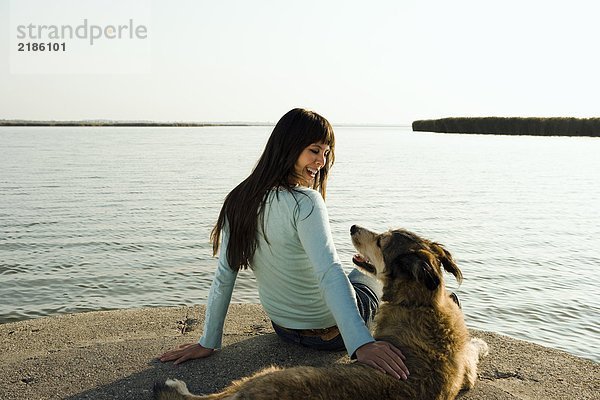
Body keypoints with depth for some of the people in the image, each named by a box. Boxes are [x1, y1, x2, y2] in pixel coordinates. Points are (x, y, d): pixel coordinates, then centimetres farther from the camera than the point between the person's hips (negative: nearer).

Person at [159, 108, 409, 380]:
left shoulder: (239, 201, -8)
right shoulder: (305, 202, -28)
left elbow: (224, 276, -5)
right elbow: (330, 274, -40)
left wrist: (207, 343, 1)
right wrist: (362, 345, -45)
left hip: (281, 326, 6)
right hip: (328, 331, -6)